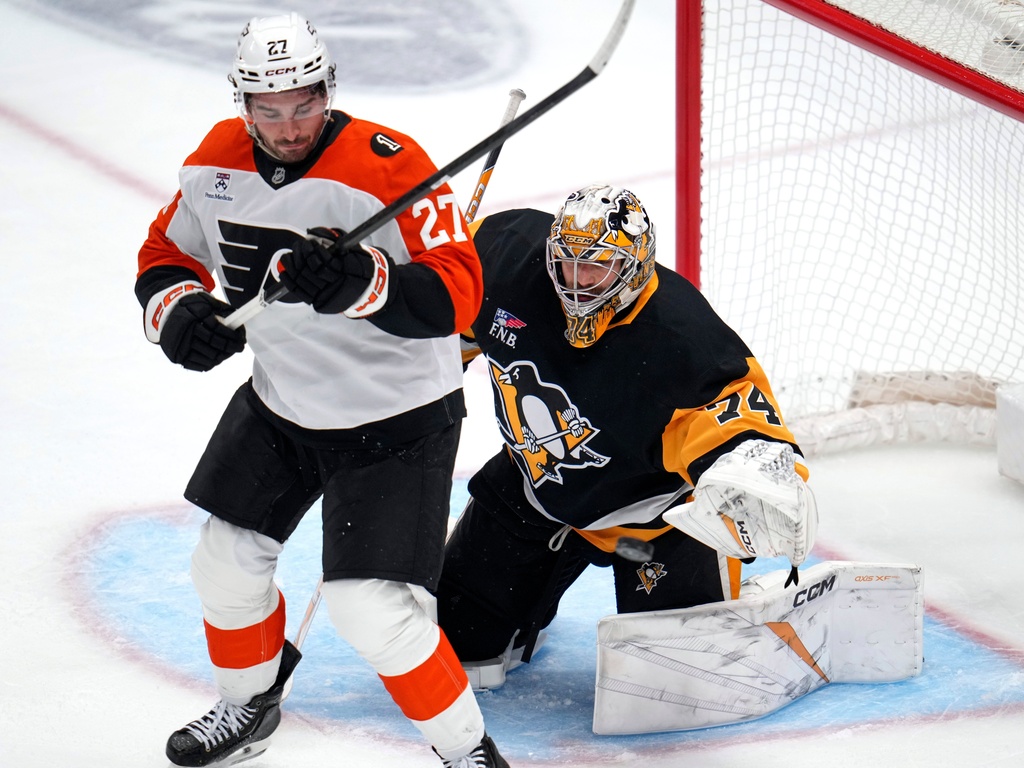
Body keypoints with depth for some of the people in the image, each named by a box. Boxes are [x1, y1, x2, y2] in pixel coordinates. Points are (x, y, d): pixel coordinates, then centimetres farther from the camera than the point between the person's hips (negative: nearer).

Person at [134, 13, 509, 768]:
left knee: (373, 609, -13)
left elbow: (455, 293, -31)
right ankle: (249, 705, 44)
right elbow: (168, 252, 10)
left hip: (396, 416, -7)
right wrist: (178, 309, -12)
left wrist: (361, 282, -47)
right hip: (280, 402, 7)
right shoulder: (218, 164, -5)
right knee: (228, 564, 16)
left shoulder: (388, 167, -26)